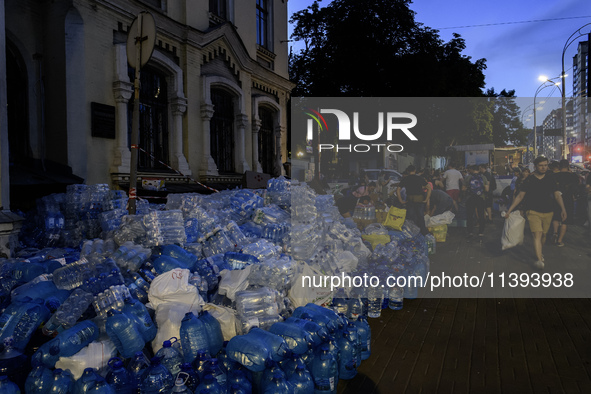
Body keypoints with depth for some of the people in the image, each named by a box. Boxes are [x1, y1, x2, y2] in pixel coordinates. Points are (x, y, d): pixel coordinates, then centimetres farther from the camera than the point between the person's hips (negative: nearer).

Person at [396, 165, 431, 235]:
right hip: (420, 199, 0)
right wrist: (426, 199, -3)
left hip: (409, 200, 1)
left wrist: (401, 201, 0)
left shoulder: (405, 179, 4)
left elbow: (398, 190, -3)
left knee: (410, 218, 10)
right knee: (421, 217, 8)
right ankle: (423, 233, 10)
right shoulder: (420, 178, 2)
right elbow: (429, 188, -5)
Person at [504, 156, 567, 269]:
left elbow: (557, 195, 6)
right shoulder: (529, 180, -2)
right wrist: (509, 210, -5)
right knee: (537, 234, -14)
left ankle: (539, 252, 38)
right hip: (533, 211, -3)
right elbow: (520, 196, 0)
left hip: (548, 212, 3)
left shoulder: (551, 178, 5)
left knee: (543, 235, 12)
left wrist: (563, 209, -6)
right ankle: (539, 260, -19)